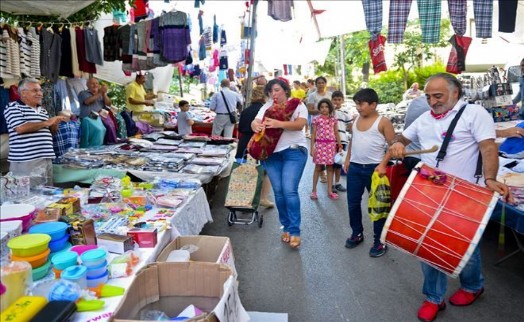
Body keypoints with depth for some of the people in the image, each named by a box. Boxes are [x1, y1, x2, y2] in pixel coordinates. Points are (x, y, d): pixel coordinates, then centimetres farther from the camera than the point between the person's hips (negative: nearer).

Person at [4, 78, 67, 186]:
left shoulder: (43, 110, 20)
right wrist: (46, 123, -9)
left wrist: (55, 123, 2)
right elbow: (20, 128, -17)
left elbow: (51, 132, 25)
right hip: (25, 161, -7)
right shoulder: (13, 107, -2)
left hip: (46, 159, 7)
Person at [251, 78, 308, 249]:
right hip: (271, 153, 4)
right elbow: (254, 122, 2)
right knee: (278, 192, 6)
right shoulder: (266, 107, 12)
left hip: (293, 152, -4)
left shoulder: (297, 105, 0)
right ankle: (286, 227, 20)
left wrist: (279, 124, -32)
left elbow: (300, 124, -17)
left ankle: (294, 231, -2)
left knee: (290, 191, -11)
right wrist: (256, 126, -23)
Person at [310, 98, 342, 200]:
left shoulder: (333, 120, 6)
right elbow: (313, 134, 0)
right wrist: (312, 147, -5)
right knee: (318, 167, 4)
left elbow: (336, 134, 9)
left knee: (330, 167, 7)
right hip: (320, 144, -2)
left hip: (331, 145, 2)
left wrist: (340, 146, 5)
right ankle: (314, 190, 14)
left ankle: (330, 191, 14)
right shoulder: (316, 119, -1)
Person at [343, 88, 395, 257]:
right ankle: (357, 233, 31)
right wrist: (347, 158, 14)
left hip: (374, 168, -6)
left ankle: (379, 241, 15)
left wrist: (383, 164, -18)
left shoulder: (383, 122, -10)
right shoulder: (356, 120, 9)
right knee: (353, 203, 12)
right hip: (354, 167, 6)